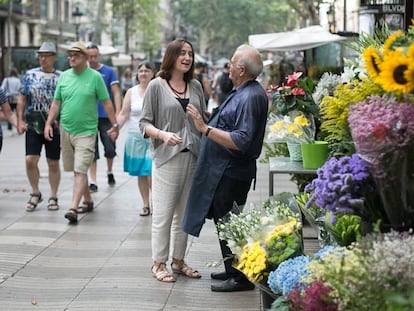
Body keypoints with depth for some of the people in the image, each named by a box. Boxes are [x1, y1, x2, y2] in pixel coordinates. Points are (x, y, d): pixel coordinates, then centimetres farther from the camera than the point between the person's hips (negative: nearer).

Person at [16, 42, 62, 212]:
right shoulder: (30, 75, 6)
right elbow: (22, 99, 8)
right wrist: (20, 120, 0)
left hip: (54, 126, -1)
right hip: (33, 126, 1)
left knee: (53, 163, 6)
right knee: (30, 160, -6)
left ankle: (53, 197, 18)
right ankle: (35, 193, 14)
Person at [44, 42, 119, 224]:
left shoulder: (95, 77, -4)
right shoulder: (64, 76, 7)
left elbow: (106, 103, -1)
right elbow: (56, 103, 12)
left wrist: (115, 125, -3)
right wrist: (48, 123, 3)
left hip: (86, 131, -5)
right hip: (66, 130, 5)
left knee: (80, 171, -12)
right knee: (77, 170, 13)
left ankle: (73, 208, -17)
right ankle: (88, 201, 29)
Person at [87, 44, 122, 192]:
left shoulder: (109, 71, 1)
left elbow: (116, 93, -1)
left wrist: (117, 113, -11)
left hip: (106, 117, -1)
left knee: (110, 148, 2)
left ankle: (109, 172, 30)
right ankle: (93, 182, 7)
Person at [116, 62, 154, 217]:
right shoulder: (131, 92, 7)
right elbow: (124, 114, 5)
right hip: (136, 137, 3)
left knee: (152, 172, -11)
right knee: (141, 173, 7)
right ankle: (146, 205, 17)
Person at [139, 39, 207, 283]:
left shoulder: (195, 86, 11)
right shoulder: (157, 86, -2)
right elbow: (145, 123, -3)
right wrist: (163, 134, -20)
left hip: (193, 157, 5)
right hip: (167, 157, -5)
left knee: (185, 214, 12)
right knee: (163, 214, -2)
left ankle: (179, 261, 24)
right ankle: (159, 263, 9)